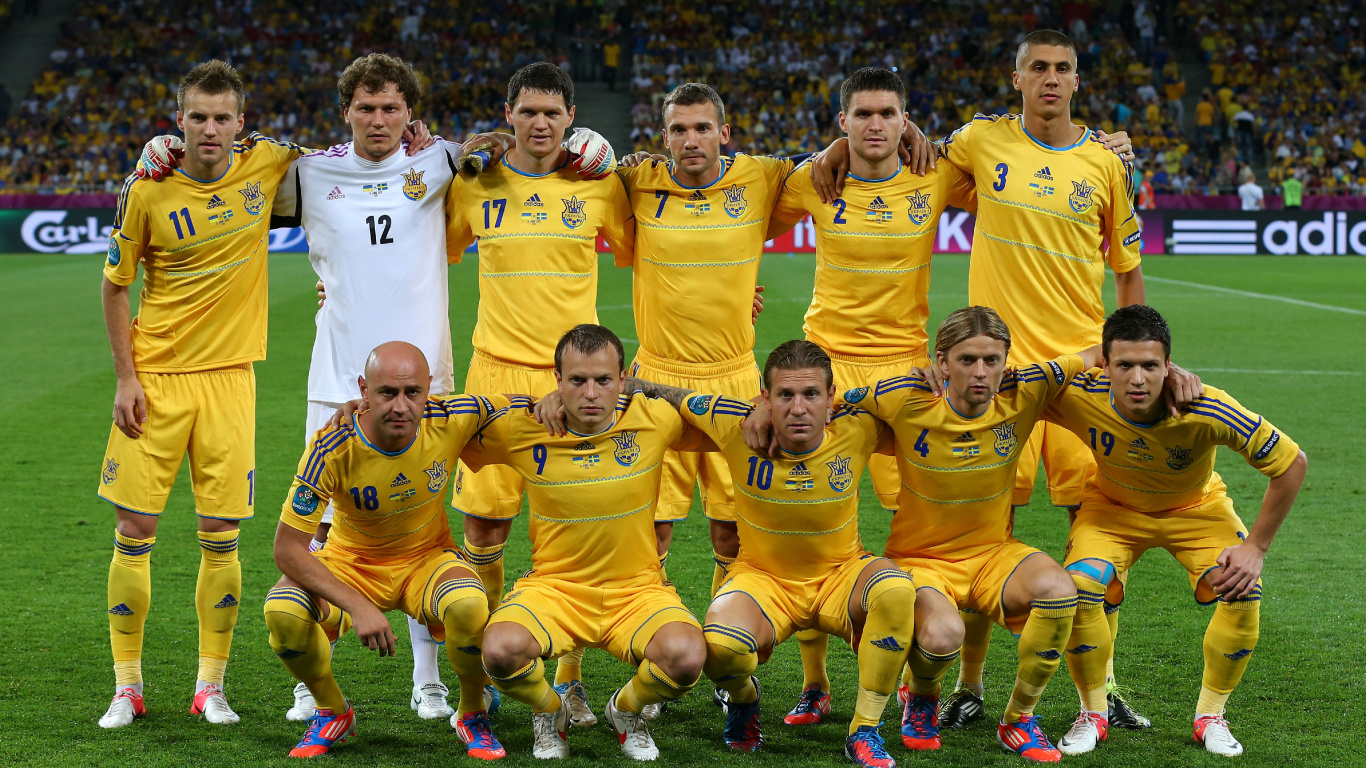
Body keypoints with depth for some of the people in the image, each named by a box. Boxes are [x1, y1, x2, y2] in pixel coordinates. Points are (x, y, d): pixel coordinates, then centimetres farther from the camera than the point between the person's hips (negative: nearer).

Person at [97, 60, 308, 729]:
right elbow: (114, 286, 3)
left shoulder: (265, 163, -2)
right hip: (155, 377, -1)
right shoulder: (147, 190, -7)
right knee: (135, 530, -1)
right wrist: (126, 377, -3)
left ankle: (211, 687, 13)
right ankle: (128, 687, 11)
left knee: (221, 538, 2)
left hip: (228, 377, 1)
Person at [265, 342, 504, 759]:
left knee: (469, 605, -34)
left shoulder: (453, 420, -21)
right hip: (351, 563, 0)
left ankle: (473, 714, -2)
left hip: (427, 558, 0)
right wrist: (358, 607, -34)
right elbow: (288, 548, -25)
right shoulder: (331, 449, -26)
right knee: (282, 610, -29)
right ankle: (333, 712, 2)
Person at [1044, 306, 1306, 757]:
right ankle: (1093, 715, -1)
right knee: (1078, 587, -26)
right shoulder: (1079, 397, -33)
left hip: (1195, 508, 0)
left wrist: (1256, 547, -21)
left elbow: (1292, 463, -23)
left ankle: (1211, 715, 2)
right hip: (1112, 507, 0)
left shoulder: (1205, 411, -36)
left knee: (1243, 592, -23)